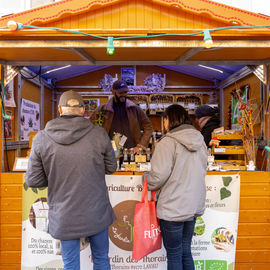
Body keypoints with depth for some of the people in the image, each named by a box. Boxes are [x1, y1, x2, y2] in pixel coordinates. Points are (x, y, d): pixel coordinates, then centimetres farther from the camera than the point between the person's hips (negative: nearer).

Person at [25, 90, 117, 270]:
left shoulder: (41, 139, -11)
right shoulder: (99, 134, -13)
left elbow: (33, 180, -5)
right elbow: (111, 168, 0)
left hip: (64, 216, 0)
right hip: (97, 213, 0)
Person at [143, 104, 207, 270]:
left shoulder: (168, 142, -17)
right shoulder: (200, 141, 6)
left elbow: (158, 177, -19)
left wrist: (147, 178, 1)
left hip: (173, 209, -7)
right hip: (194, 205, 7)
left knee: (174, 256, 10)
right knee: (186, 251, 21)